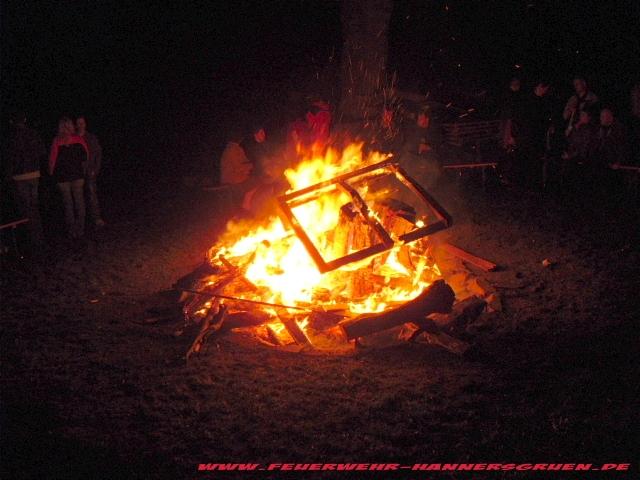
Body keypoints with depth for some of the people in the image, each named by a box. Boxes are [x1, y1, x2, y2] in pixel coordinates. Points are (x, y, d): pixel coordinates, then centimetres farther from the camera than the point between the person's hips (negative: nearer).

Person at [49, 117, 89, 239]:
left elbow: (52, 159, -8)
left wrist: (51, 172, 7)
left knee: (68, 203, 6)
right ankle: (80, 230, 11)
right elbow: (86, 156, -1)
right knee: (79, 201, 9)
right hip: (78, 175, 2)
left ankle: (72, 231, 8)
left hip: (62, 177, -2)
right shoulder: (79, 139, -6)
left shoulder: (57, 141, -11)